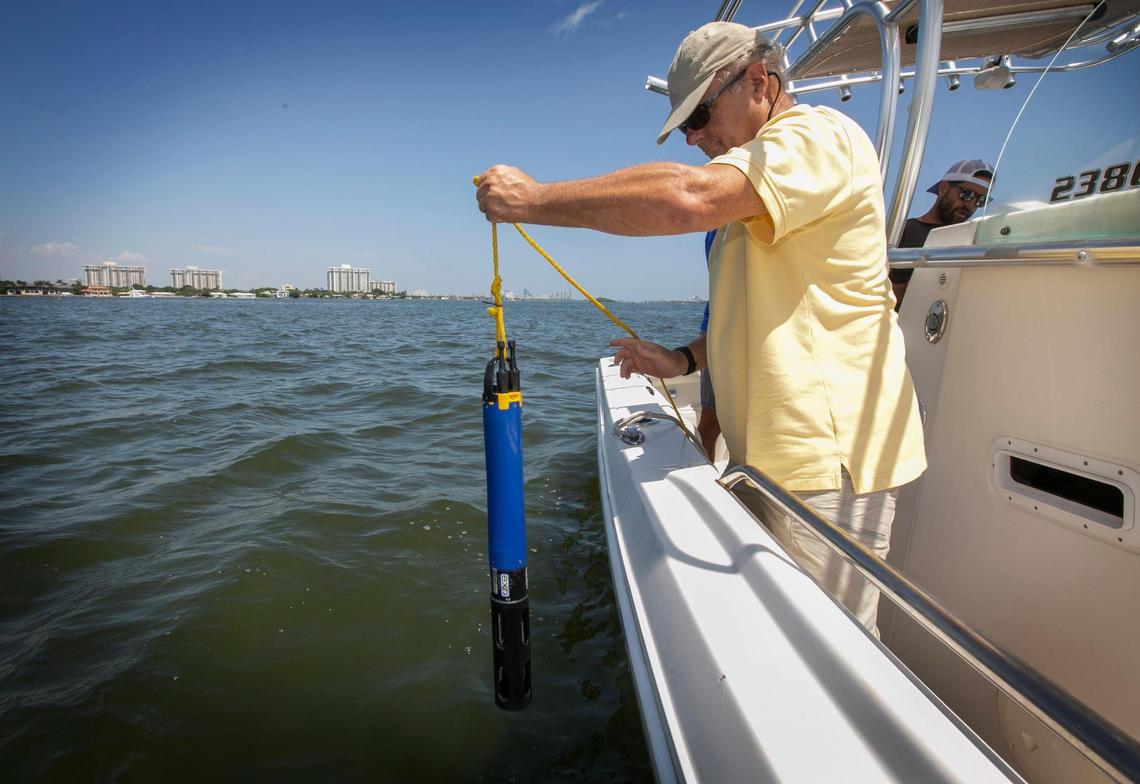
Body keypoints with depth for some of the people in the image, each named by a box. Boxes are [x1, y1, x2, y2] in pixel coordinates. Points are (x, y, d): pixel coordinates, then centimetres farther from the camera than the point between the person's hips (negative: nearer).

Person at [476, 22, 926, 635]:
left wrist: (533, 199, -21)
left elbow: (687, 198, -29)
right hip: (765, 454, 9)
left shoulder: (819, 135, -10)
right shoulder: (758, 182, 23)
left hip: (825, 458, -9)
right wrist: (685, 360, 11)